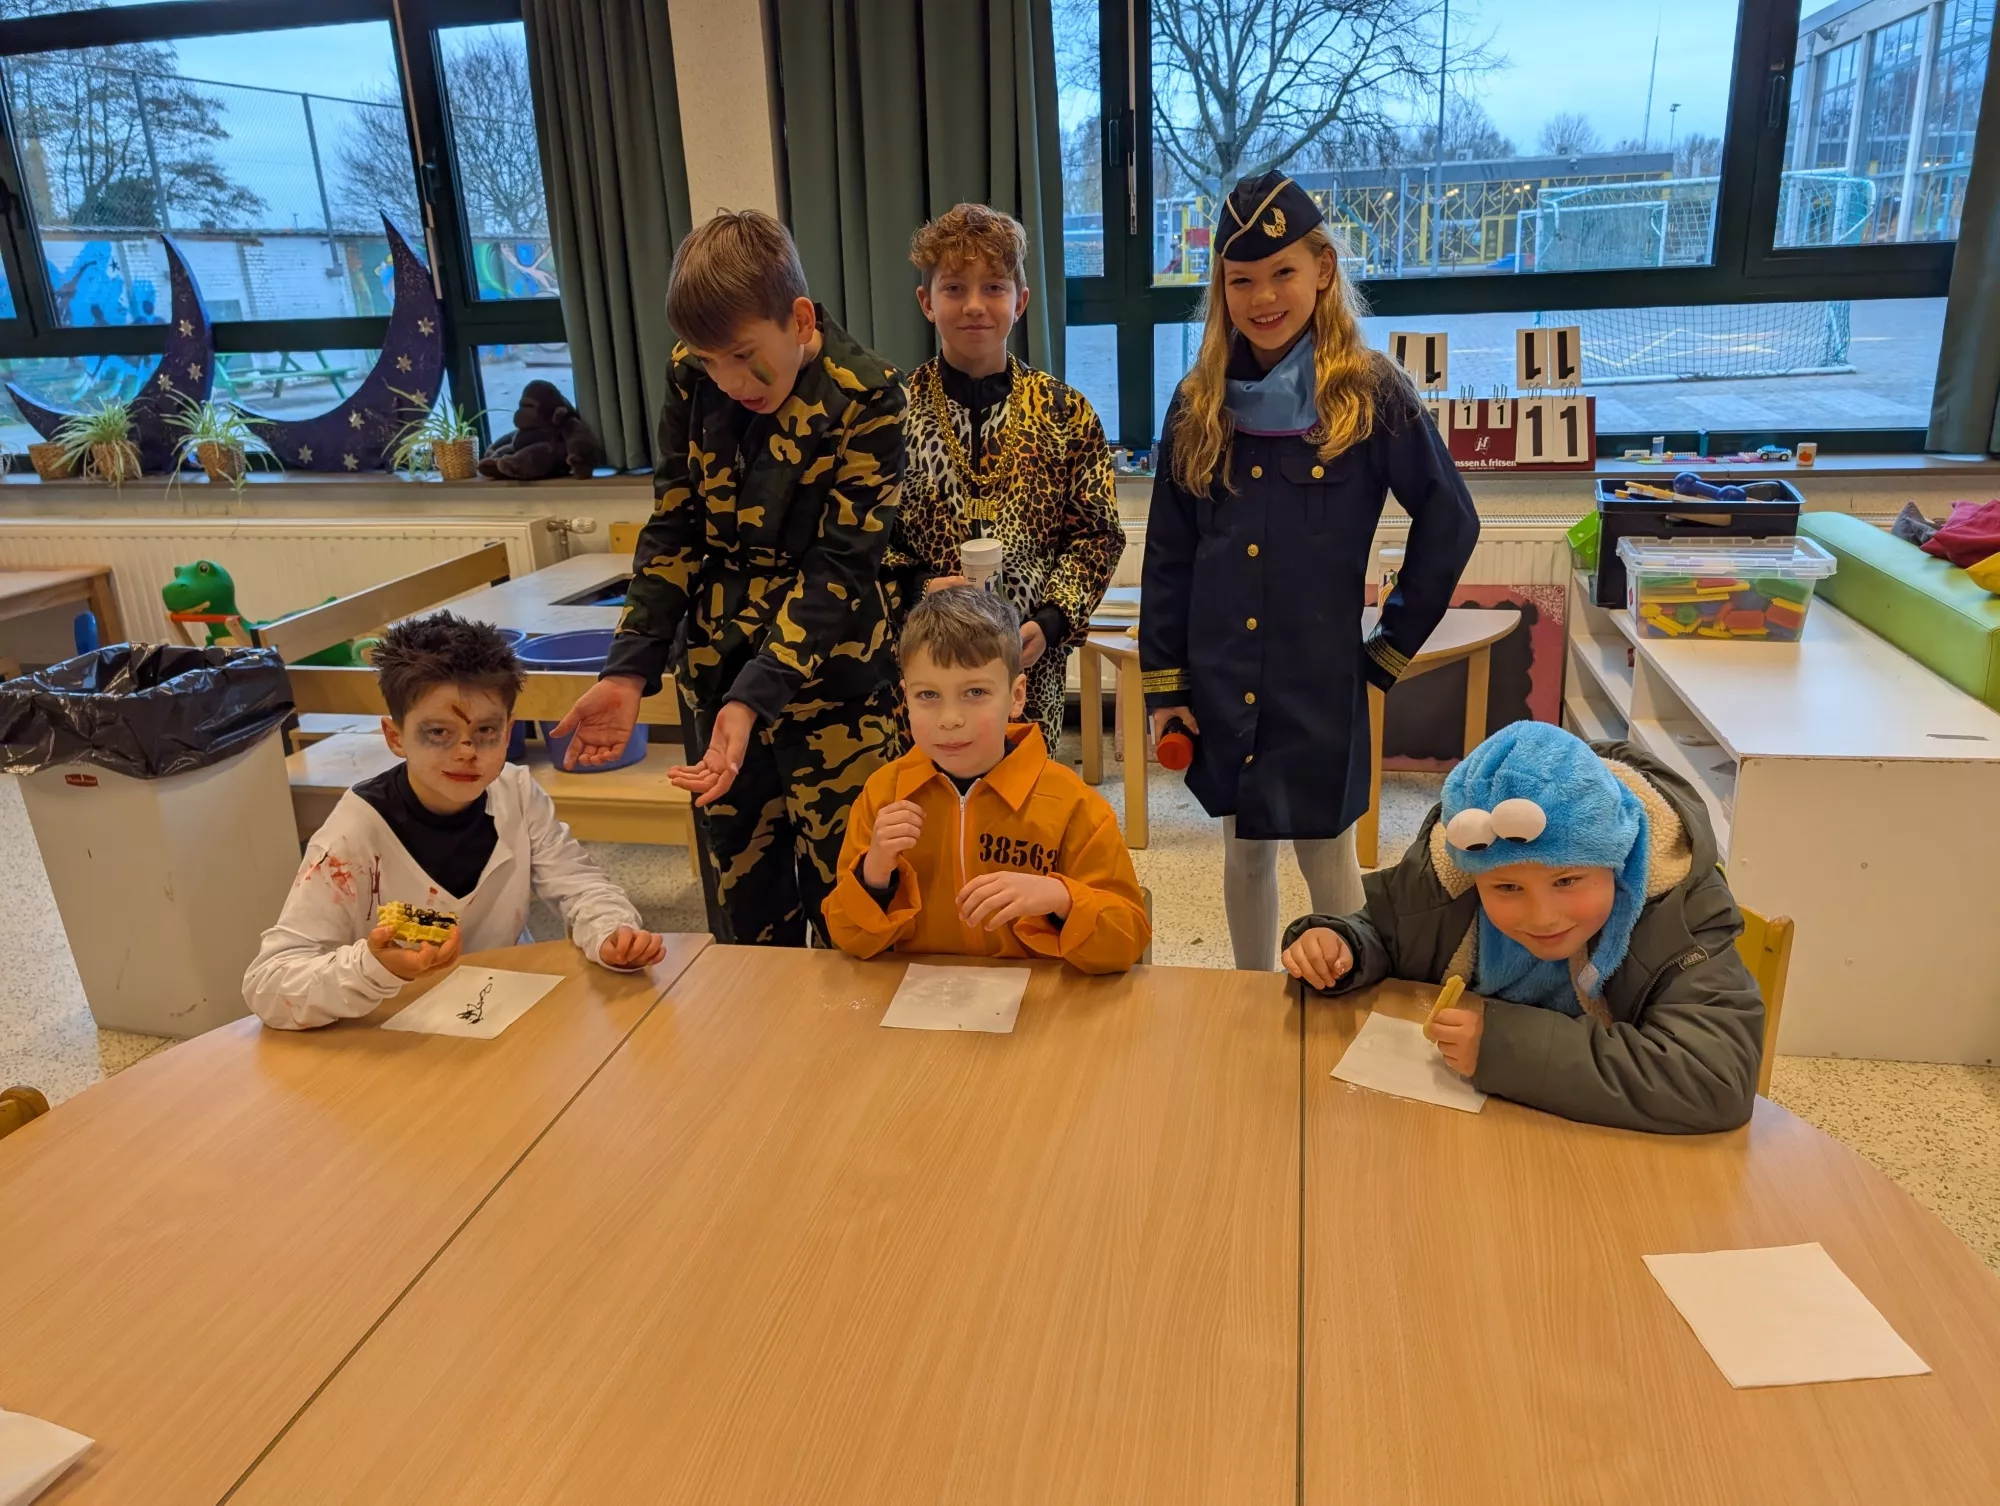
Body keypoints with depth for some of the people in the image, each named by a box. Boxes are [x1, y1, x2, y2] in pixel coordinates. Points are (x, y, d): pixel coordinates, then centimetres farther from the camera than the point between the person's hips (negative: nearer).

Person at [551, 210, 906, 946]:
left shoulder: (865, 394, -14)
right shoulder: (692, 377, -1)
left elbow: (840, 568, -18)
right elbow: (674, 531, 2)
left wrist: (753, 700, -27)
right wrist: (628, 672, -8)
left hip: (828, 685, -4)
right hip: (713, 676, 4)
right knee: (740, 911, 14)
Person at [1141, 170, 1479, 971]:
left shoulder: (1370, 394, -7)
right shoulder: (1198, 404, 3)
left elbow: (1449, 522, -2)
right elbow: (1168, 553, 5)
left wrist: (1394, 644, 0)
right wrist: (1163, 682, 2)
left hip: (1321, 683, -3)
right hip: (1223, 687, 4)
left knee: (1326, 856, 8)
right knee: (1244, 851, 16)